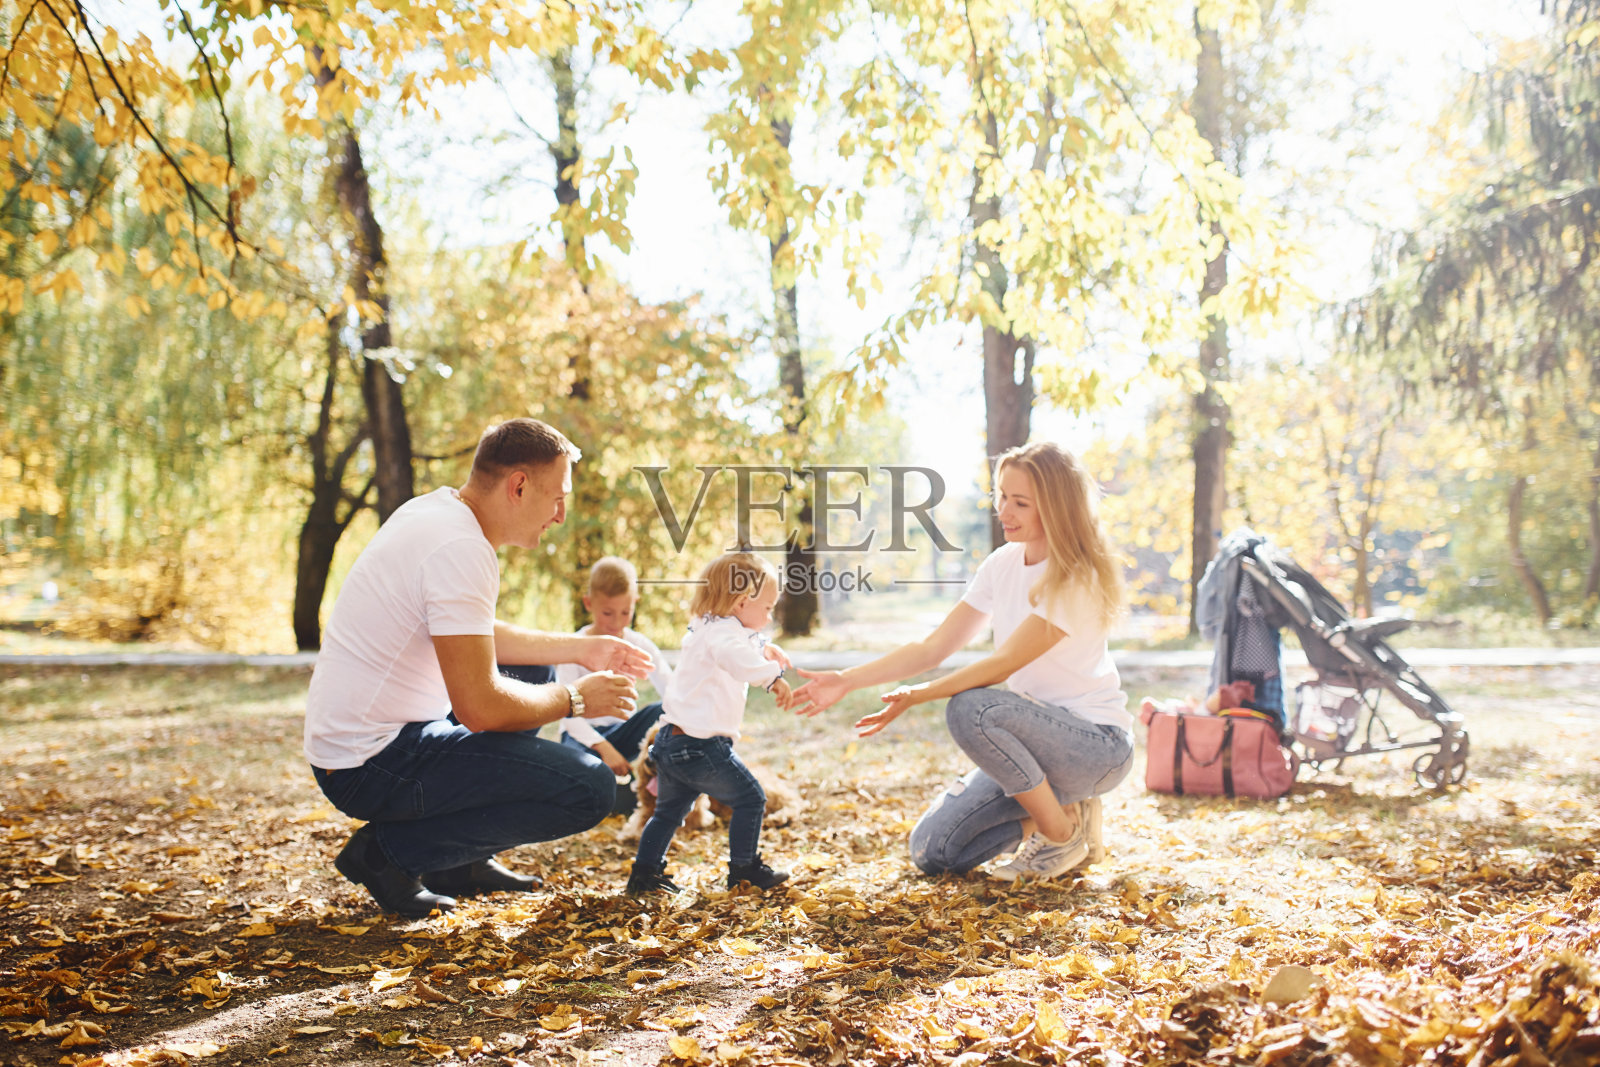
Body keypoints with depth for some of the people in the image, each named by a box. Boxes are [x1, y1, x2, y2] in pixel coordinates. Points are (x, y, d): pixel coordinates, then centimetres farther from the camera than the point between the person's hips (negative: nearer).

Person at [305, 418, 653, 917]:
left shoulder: (433, 511, 9)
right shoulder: (462, 549, -22)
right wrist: (574, 698, -7)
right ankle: (391, 851, -4)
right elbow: (480, 706, -24)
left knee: (527, 694, 27)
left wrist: (581, 648, 20)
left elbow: (473, 635, 24)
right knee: (590, 787, -15)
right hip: (373, 766, -10)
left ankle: (458, 864, 20)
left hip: (348, 740, 10)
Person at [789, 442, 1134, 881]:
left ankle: (1065, 834, -14)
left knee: (971, 708, -34)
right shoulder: (1003, 564, 3)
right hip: (1036, 738, 7)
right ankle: (1054, 814, 12)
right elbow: (933, 647, 1)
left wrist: (917, 696, -25)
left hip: (1097, 744, -7)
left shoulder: (1076, 579, -19)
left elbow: (1003, 663, -22)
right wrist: (846, 680, -9)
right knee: (932, 852, -4)